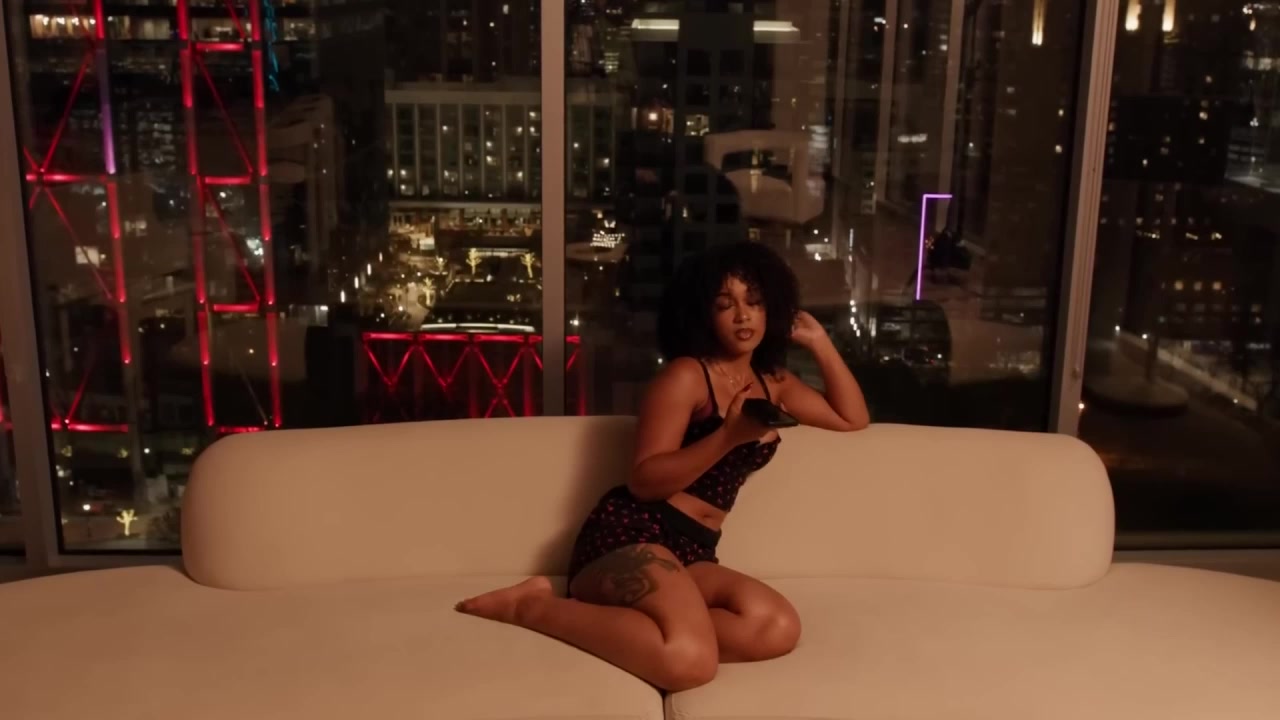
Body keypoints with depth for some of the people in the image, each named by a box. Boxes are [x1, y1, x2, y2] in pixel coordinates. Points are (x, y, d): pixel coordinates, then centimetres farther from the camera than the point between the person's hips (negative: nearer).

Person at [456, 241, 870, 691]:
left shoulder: (774, 384, 20)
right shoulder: (685, 375, -2)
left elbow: (853, 419, 26)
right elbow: (644, 480, -10)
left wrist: (818, 341, 18)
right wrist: (730, 436, -20)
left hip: (693, 552, 7)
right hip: (633, 532, -7)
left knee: (778, 628, -26)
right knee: (688, 661, -35)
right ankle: (534, 607, -14)